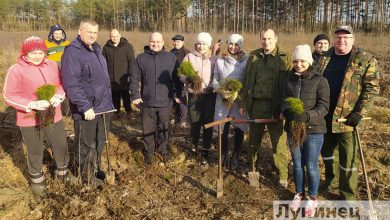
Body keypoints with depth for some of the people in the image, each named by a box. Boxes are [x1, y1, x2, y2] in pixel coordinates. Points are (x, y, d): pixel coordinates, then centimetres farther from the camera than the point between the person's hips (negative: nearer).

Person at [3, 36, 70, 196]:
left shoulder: (51, 65, 1)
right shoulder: (16, 70, -11)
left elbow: (61, 84, 8)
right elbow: (9, 96, -12)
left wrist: (58, 96, -14)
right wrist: (33, 104, -25)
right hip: (30, 120, -3)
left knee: (61, 146, 15)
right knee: (35, 152, 14)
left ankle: (63, 172, 41)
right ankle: (36, 180, 37)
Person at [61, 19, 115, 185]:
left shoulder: (96, 49, 12)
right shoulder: (72, 52, -16)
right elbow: (71, 84, -24)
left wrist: (108, 101, 17)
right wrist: (85, 106, -25)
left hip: (103, 106, 9)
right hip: (86, 109, -8)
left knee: (99, 143, 21)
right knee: (86, 145, 8)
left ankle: (95, 169, 40)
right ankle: (87, 176, 26)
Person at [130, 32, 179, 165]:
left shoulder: (171, 58, 3)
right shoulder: (141, 58, 2)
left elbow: (177, 78, 6)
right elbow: (135, 78, 2)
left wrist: (177, 94, 1)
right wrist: (135, 95, -5)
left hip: (165, 102, 0)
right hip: (147, 102, 0)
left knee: (164, 128, 13)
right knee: (148, 129, 10)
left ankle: (163, 150, 32)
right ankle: (148, 152, 27)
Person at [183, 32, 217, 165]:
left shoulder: (214, 59, 4)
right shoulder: (189, 57, 2)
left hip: (209, 95, 0)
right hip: (194, 95, 0)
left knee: (208, 124, 2)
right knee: (195, 123, 8)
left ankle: (205, 152, 14)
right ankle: (193, 147, 34)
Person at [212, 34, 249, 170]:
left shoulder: (246, 61, -3)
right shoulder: (220, 61, 4)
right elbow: (215, 80, 8)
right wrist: (219, 89, -12)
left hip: (239, 100, -1)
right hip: (223, 99, 2)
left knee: (239, 129, 6)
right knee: (223, 129, 7)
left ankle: (235, 157, 25)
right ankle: (223, 155, 28)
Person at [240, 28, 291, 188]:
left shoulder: (284, 58, -3)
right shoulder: (253, 56, 9)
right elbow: (246, 81, 13)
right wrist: (244, 102, 9)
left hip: (274, 106, -4)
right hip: (255, 104, 4)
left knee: (278, 141, 2)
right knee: (253, 139, 16)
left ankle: (283, 174, 16)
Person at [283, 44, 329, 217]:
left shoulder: (319, 80, -8)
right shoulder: (288, 79, 3)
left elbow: (324, 106, -11)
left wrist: (307, 116, -27)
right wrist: (287, 112, -13)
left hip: (313, 129, -3)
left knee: (311, 165, 7)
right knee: (297, 164, 15)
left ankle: (312, 198, 28)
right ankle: (299, 194, 35)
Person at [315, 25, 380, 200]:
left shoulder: (365, 60, -5)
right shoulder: (324, 58, 8)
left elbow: (371, 88, -9)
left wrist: (359, 113, -17)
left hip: (347, 117, -5)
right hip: (324, 115, 5)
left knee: (348, 157, 3)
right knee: (327, 150, 19)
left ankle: (348, 195, 19)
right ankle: (331, 180, 42)